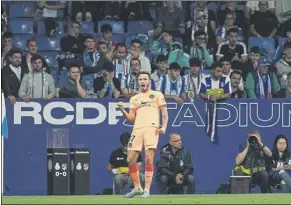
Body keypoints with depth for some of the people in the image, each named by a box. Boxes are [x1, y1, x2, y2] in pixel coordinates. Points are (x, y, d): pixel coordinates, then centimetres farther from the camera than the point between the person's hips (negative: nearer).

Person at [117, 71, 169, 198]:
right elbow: (131, 118, 18)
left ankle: (147, 189, -10)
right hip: (137, 129, 4)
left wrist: (164, 127, -8)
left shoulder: (157, 95, 14)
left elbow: (164, 113, 8)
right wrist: (123, 110, 0)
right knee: (130, 160, -2)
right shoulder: (134, 99, 23)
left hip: (152, 128, -4)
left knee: (149, 159, -14)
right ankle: (137, 187, 13)